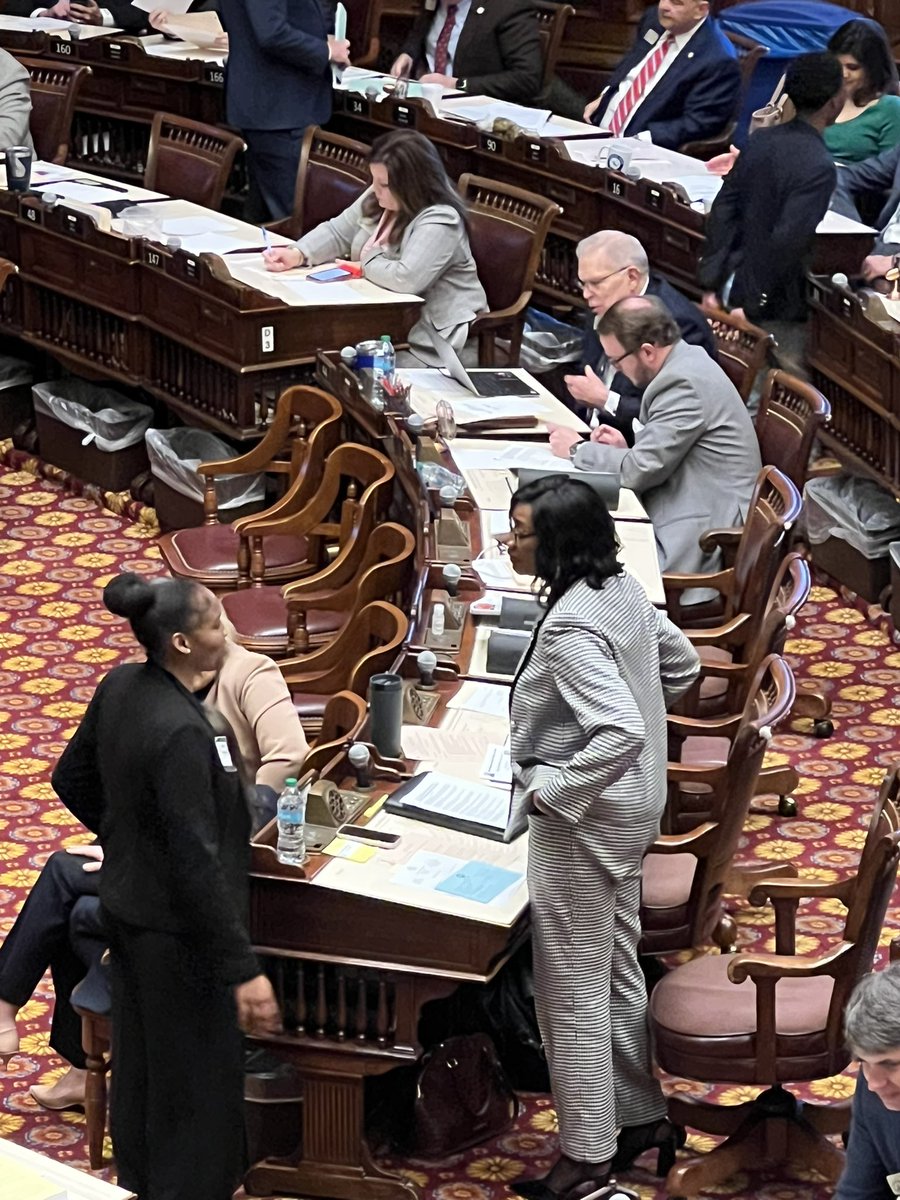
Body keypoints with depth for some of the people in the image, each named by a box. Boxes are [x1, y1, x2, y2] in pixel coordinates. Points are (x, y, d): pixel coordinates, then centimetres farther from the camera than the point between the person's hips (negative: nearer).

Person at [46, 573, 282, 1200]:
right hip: (179, 931, -9)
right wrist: (243, 970, -24)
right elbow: (198, 864, -29)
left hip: (127, 907, 9)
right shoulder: (182, 733, -30)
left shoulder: (119, 687, -4)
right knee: (200, 1088, 6)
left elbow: (73, 780, 11)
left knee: (140, 1067, 24)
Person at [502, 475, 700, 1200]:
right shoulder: (621, 588, 1)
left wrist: (549, 790, -24)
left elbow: (621, 733, -34)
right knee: (618, 973, 21)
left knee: (573, 991, 3)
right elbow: (682, 663, 15)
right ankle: (644, 1118, 33)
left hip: (582, 820, -10)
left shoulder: (571, 629, -27)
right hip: (629, 809, 10)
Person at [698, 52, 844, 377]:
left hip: (733, 286, 8)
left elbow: (723, 209, 5)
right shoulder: (818, 167, -22)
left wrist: (712, 282, 8)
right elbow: (786, 242, -27)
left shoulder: (761, 141, 2)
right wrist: (752, 305, -19)